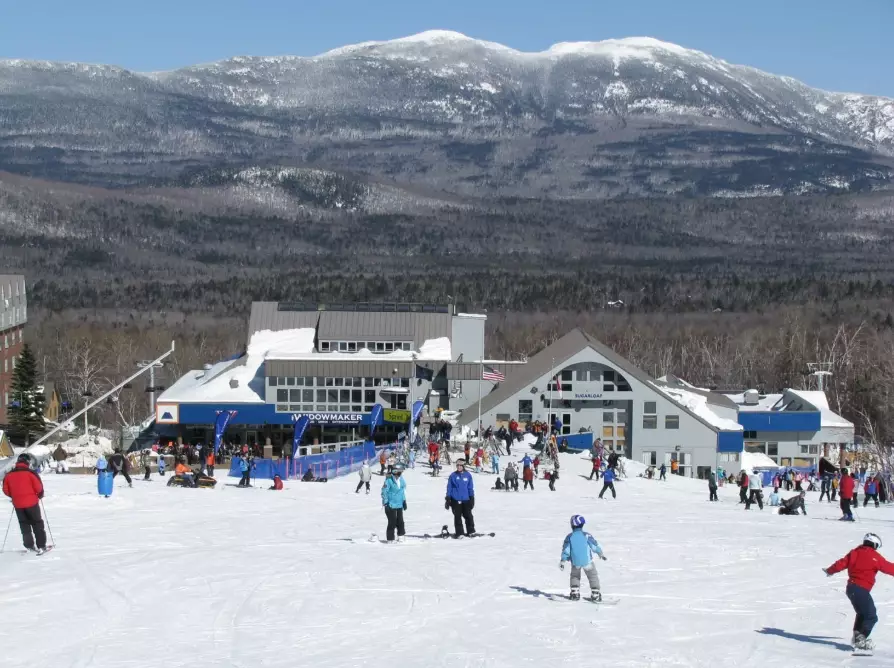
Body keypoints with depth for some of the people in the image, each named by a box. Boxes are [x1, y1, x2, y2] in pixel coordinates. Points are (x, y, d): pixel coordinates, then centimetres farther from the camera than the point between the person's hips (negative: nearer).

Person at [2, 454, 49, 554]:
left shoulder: (9, 475, 0)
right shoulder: (30, 473, -12)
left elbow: (6, 490, 5)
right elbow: (38, 487, -12)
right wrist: (40, 495, 9)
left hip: (18, 505, 3)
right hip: (31, 502, -3)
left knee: (24, 525, 16)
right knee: (37, 524, 8)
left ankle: (29, 546, 17)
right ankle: (41, 546, 5)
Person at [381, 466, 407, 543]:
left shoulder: (401, 479, 3)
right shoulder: (389, 480, -17)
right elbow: (384, 492, -14)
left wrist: (404, 501, 17)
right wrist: (386, 503, -14)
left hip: (399, 504, 6)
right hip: (391, 505, -6)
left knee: (400, 521, 13)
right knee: (392, 522, -5)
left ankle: (400, 536, 28)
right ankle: (390, 539, 5)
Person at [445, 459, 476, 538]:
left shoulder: (468, 475, 4)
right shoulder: (453, 475, 2)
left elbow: (470, 488, 9)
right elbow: (449, 488, 6)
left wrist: (472, 498, 4)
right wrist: (447, 499, 3)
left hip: (466, 499, 0)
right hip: (455, 500, 0)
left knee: (468, 515, 1)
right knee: (457, 516, 2)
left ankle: (471, 531, 15)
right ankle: (459, 532, 10)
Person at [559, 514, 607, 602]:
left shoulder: (569, 537, -6)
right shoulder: (586, 535, -11)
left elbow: (566, 550, -4)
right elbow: (595, 546, -4)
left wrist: (562, 561, 5)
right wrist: (601, 554, 11)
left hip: (575, 562, 2)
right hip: (587, 561, -2)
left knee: (575, 576, 26)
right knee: (593, 576, 13)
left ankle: (575, 593, 19)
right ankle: (595, 594, 7)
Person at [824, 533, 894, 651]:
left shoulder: (854, 552, 9)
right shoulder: (875, 557, -9)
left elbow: (841, 563, 11)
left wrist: (830, 571, 27)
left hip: (851, 588, 8)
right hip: (862, 590, -8)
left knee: (862, 613, 27)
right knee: (871, 617, -5)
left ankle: (857, 636, 26)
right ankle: (860, 638, -18)